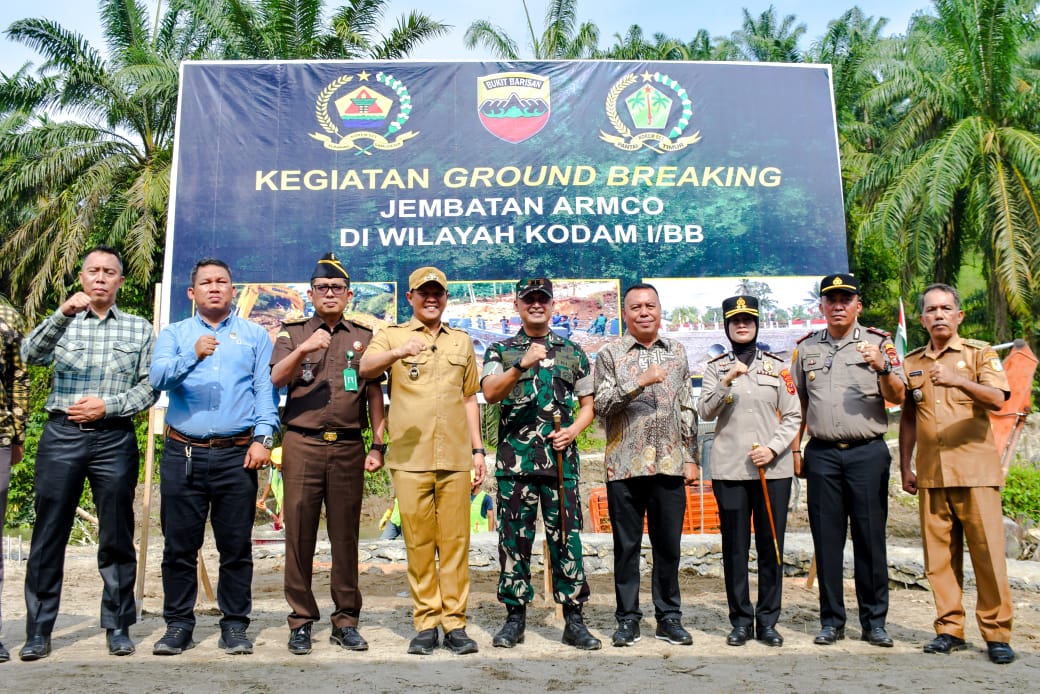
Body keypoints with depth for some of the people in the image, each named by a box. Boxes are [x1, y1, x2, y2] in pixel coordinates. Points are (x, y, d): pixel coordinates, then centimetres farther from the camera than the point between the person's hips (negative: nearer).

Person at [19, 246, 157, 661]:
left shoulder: (139, 329, 9)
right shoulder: (62, 323, 11)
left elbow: (149, 387, 3)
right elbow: (31, 356, -9)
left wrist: (107, 406, -11)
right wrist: (64, 313, -22)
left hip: (115, 439, 0)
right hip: (61, 436, 1)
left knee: (117, 537, 5)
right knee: (48, 535, 4)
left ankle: (118, 626, 16)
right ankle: (38, 630, 15)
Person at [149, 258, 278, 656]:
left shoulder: (255, 336, 11)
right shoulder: (174, 335, 12)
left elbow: (266, 391, 3)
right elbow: (157, 377, -6)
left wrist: (264, 437, -10)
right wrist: (192, 356, -24)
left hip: (236, 455, -1)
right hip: (182, 454, 1)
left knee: (236, 546, 4)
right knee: (179, 545, 7)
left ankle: (235, 625, 15)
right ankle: (178, 624, 20)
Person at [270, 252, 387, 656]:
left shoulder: (363, 338, 13)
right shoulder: (293, 334, 11)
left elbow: (375, 395, 10)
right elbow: (276, 379, -6)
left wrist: (378, 445, 3)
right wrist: (303, 349, -23)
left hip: (348, 446, 1)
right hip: (302, 444, 0)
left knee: (346, 535, 5)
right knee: (299, 533, 2)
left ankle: (346, 621, 15)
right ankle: (301, 621, 14)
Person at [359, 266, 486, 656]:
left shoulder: (462, 341, 17)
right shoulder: (392, 336, 8)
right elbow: (365, 369, -12)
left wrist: (478, 450, 13)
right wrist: (398, 353, -32)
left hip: (455, 458, 2)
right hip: (410, 459, -2)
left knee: (455, 541, 4)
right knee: (418, 542, 3)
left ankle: (454, 622, 13)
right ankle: (426, 623, 14)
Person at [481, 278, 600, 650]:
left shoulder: (573, 353, 13)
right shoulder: (500, 351, 9)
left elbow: (588, 405, 15)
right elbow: (490, 393, -9)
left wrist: (573, 430, -4)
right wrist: (522, 364, -23)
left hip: (561, 460, 1)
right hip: (514, 462, 0)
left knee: (566, 539, 1)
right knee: (514, 540, 5)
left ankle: (574, 619, 12)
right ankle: (515, 616, 18)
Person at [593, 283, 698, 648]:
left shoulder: (677, 352, 12)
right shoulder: (610, 354, 2)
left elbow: (688, 409, 13)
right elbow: (602, 405, -7)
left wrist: (691, 457, 9)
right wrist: (640, 382, -17)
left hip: (670, 465, 3)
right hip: (625, 465, -2)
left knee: (668, 545, 9)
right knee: (627, 546, 6)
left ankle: (669, 617, 23)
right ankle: (628, 619, 19)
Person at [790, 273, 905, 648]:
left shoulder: (879, 342, 4)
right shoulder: (805, 348, 11)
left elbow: (898, 397, -3)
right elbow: (797, 403, 14)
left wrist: (882, 368, -21)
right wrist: (794, 449, 8)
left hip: (868, 452, -1)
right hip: (822, 454, 2)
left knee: (870, 537, 4)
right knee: (826, 539, 6)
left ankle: (874, 621, 17)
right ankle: (831, 620, 17)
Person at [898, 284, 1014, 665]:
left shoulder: (980, 353, 3)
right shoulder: (911, 363, 13)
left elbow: (997, 399, -14)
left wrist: (959, 380, -31)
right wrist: (905, 467, 13)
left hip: (975, 471, -3)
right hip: (931, 474, 3)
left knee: (988, 552, -1)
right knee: (939, 555, 6)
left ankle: (997, 633, 11)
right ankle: (949, 629, 16)